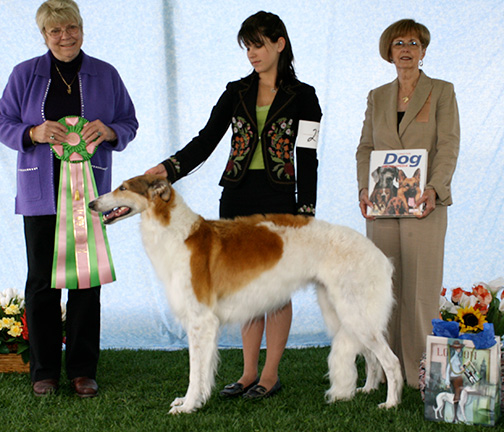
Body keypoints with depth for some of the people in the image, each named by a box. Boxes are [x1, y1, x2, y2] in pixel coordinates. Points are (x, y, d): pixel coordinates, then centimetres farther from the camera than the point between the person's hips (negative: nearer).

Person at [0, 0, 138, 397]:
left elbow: (129, 124, 11)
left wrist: (108, 131, -11)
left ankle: (83, 369, 10)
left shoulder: (105, 75, 9)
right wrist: (35, 133, -14)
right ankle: (44, 370, 11)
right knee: (42, 279, 1)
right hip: (40, 191, 0)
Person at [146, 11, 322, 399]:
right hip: (237, 198, 4)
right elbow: (206, 141, 2)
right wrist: (168, 169, -14)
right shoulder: (236, 93, 9)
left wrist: (305, 214, -7)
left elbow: (308, 159, -3)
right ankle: (249, 373, 17)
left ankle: (271, 374, 10)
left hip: (279, 198, -4)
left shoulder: (302, 97, -1)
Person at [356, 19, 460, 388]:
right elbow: (366, 147, 12)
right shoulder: (377, 97, 15)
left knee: (422, 284, -5)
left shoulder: (442, 92, 4)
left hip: (423, 203, -3)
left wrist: (434, 188, -19)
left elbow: (449, 146, -4)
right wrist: (364, 187, -5)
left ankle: (421, 371, 1)